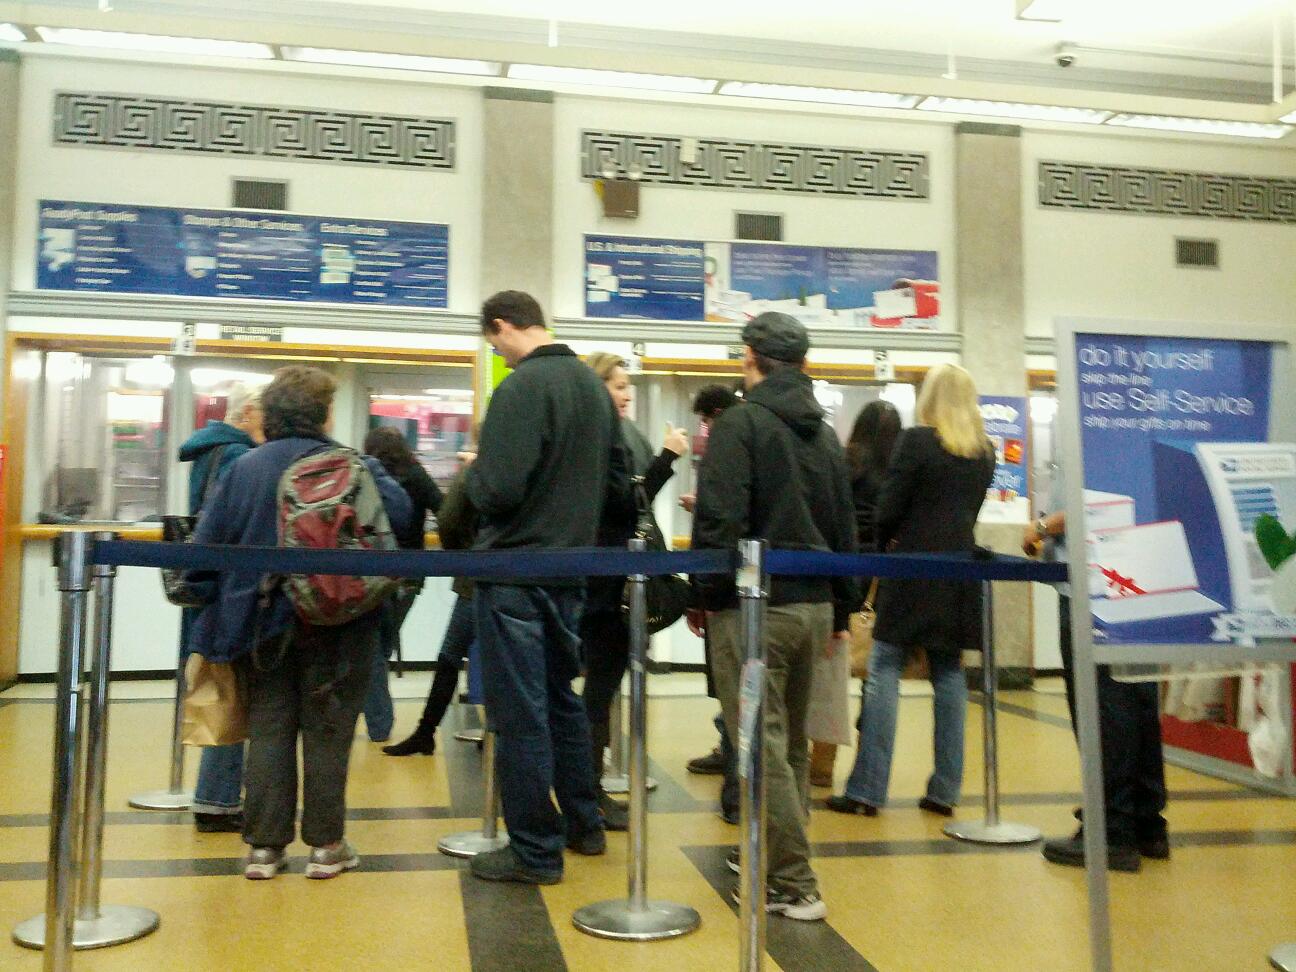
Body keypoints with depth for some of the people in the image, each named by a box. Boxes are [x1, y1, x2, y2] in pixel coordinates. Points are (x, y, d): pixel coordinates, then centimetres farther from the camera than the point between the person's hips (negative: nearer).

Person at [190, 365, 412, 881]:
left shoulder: (245, 467, -1)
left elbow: (208, 540, -1)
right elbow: (399, 515, -20)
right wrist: (378, 474, 0)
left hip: (265, 620, 3)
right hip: (336, 622, -2)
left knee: (268, 728, 11)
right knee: (327, 731, 7)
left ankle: (263, 844, 15)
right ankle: (325, 845, 14)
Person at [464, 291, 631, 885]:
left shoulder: (522, 388, -17)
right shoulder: (594, 387, 7)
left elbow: (498, 491, -22)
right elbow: (618, 486, 13)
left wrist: (473, 473, -2)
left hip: (515, 571, -8)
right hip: (570, 569, 8)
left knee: (520, 713, 1)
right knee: (560, 698, 20)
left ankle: (535, 851, 10)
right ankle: (583, 824, 31)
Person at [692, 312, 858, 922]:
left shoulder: (740, 423, -9)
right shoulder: (824, 433, 13)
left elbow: (718, 522, -17)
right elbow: (844, 530, 15)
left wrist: (703, 593, -7)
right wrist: (840, 609, 19)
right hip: (812, 604, 7)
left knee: (764, 745, -3)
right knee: (791, 743, 17)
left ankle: (794, 886, 0)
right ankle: (773, 856, 28)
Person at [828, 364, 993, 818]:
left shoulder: (916, 440, -10)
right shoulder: (984, 452, 8)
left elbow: (888, 507, -8)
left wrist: (884, 541, 10)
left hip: (913, 570, -5)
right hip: (960, 571, 6)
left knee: (884, 673, -2)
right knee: (949, 674, 10)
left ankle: (866, 789, -2)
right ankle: (945, 789, 13)